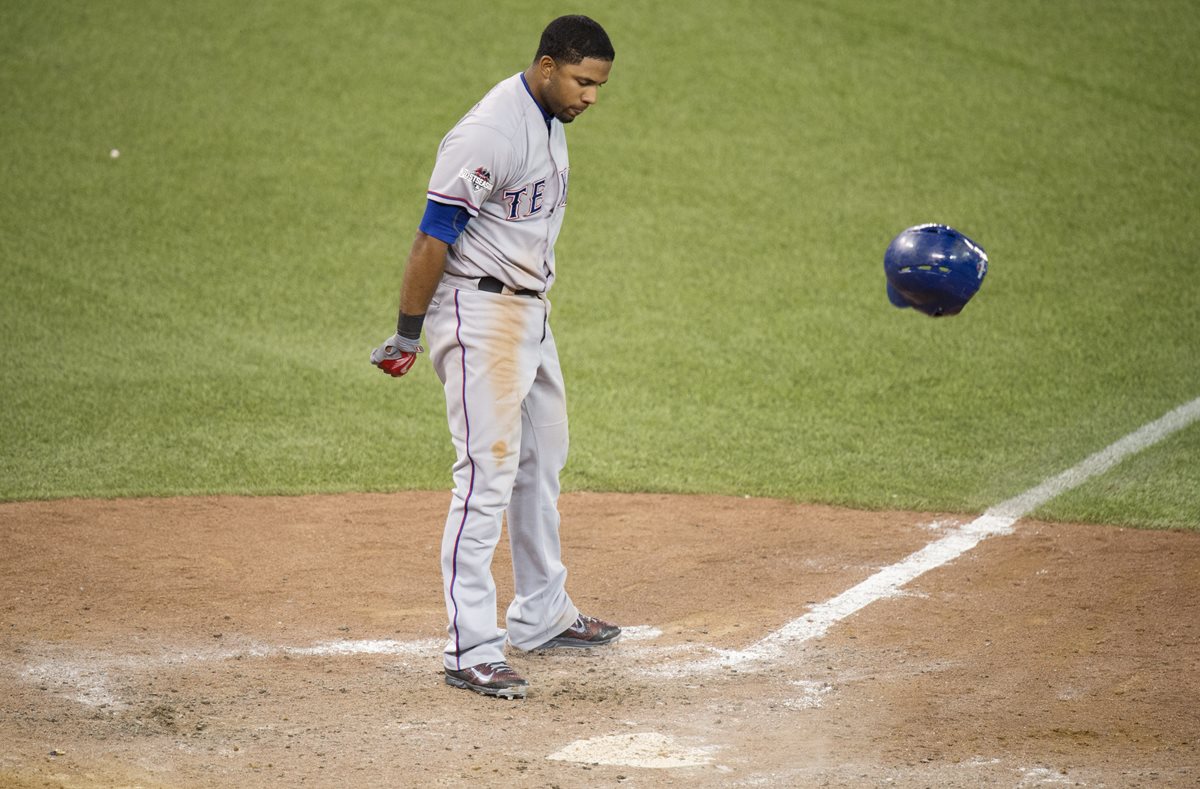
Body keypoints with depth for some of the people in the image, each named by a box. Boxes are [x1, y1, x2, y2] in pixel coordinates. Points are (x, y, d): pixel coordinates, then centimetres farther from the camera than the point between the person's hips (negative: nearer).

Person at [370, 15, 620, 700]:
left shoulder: (552, 119, 9)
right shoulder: (491, 132, -22)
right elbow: (434, 236, -21)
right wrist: (407, 335, -19)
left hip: (531, 310, 10)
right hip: (479, 311, -10)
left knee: (542, 464, 20)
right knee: (489, 474, -13)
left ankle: (542, 617, 34)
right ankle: (472, 651, -12)